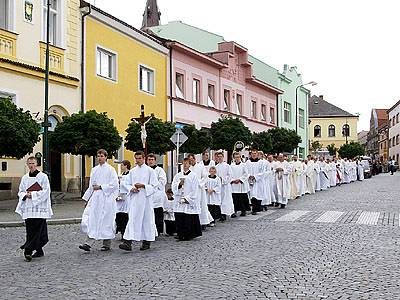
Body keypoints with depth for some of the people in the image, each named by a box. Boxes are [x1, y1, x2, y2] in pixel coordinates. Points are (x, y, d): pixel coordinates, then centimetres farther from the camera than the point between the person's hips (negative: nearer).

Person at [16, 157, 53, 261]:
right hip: (28, 208, 5)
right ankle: (39, 251, 16)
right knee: (30, 230, 6)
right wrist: (26, 195, -6)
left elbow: (45, 191, -7)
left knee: (36, 230, -11)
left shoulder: (43, 176, -2)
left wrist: (32, 195, -12)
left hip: (40, 207, -5)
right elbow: (20, 192, 15)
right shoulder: (25, 178, 13)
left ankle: (28, 250, -9)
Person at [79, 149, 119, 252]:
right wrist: (87, 197, 17)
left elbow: (114, 184, -10)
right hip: (95, 198, 5)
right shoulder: (94, 170, 14)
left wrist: (100, 187, -12)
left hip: (106, 198, -5)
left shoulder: (110, 169, -4)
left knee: (106, 221, 0)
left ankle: (107, 244, 12)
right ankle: (89, 243, -7)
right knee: (91, 220, -5)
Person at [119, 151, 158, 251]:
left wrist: (143, 186, -17)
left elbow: (154, 186, -3)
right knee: (132, 220, -4)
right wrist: (131, 188, -5)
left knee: (146, 220, 3)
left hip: (145, 199, -3)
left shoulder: (150, 170, 0)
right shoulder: (132, 171, 12)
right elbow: (126, 184, 16)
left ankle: (146, 242, 16)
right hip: (134, 199, 3)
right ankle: (128, 243, -11)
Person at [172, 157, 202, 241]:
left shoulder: (193, 176, 1)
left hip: (189, 202, -3)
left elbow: (194, 190, -4)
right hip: (179, 202, 3)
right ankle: (181, 235, 9)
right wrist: (179, 184, -14)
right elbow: (174, 187, 6)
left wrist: (187, 198, -10)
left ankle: (189, 235, 4)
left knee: (189, 219, -5)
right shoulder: (178, 175, 12)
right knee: (179, 218, 1)